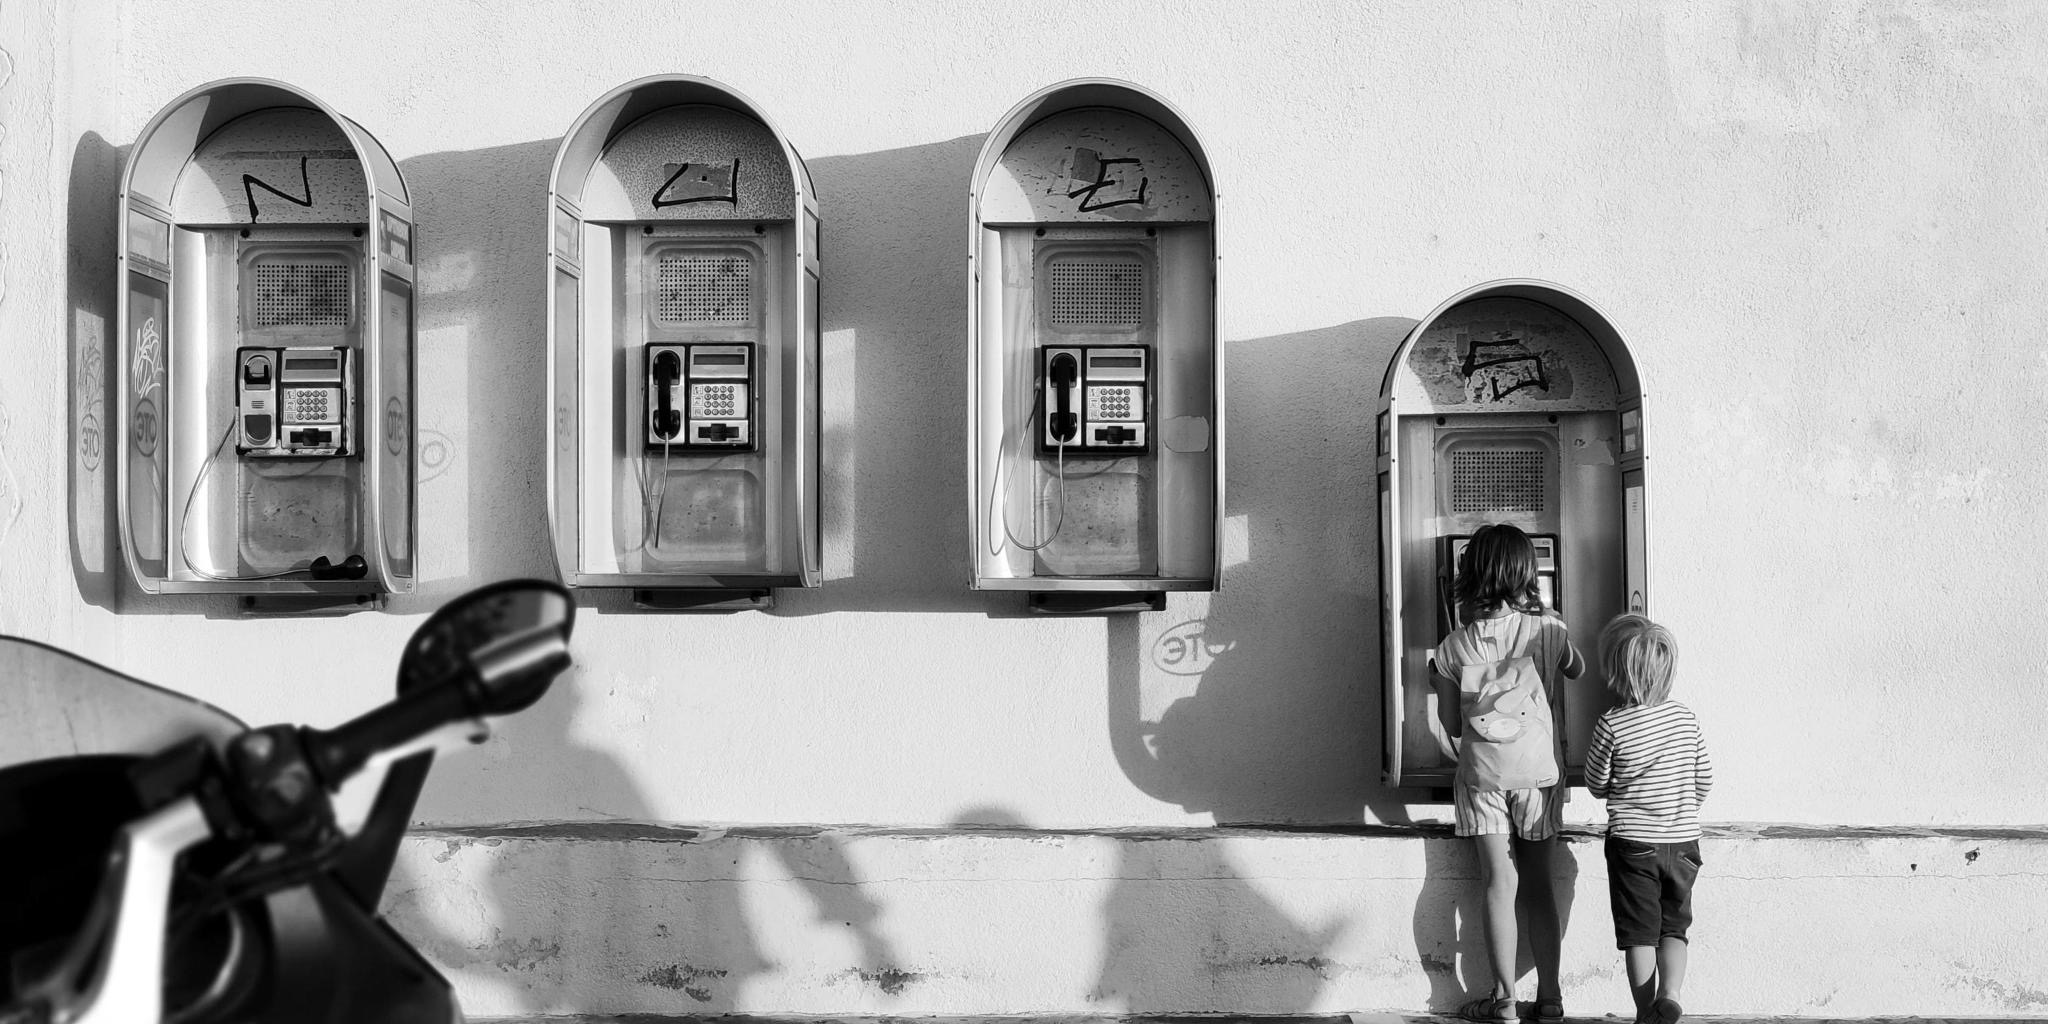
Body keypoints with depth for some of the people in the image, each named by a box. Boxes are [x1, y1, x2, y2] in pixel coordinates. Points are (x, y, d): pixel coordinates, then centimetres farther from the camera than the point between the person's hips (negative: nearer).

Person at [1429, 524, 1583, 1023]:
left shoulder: (1456, 646, -4)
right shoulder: (1549, 629, -2)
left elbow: (1451, 725, 1)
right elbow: (1577, 669, 21)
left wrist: (1438, 681, 17)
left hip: (1482, 770, -1)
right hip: (1539, 766, 1)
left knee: (1500, 884, 3)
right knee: (1538, 885, 10)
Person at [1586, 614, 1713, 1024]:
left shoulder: (1611, 726, -14)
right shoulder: (1685, 718, -1)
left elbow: (1597, 785, -2)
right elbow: (1705, 779, 7)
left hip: (1633, 841, -3)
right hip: (1683, 842, 3)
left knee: (1639, 933, 6)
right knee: (1674, 928, 13)